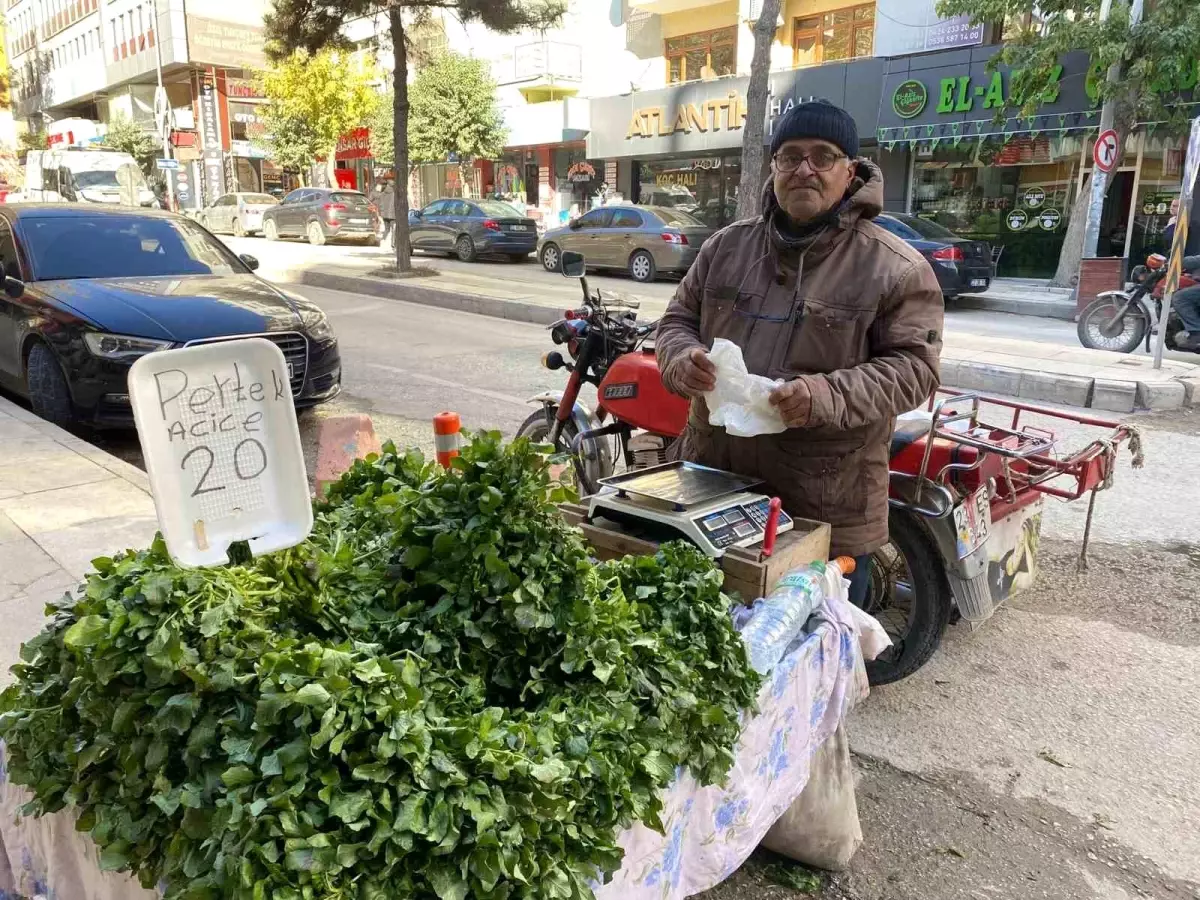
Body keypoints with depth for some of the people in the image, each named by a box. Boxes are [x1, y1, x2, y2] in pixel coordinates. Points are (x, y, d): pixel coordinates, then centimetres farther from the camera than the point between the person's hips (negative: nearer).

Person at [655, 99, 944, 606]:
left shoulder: (896, 267, -5)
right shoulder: (727, 245, 9)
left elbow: (912, 365, -10)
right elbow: (678, 319, 14)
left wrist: (827, 397, -27)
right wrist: (683, 358, -11)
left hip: (828, 508, -3)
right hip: (712, 483, 4)